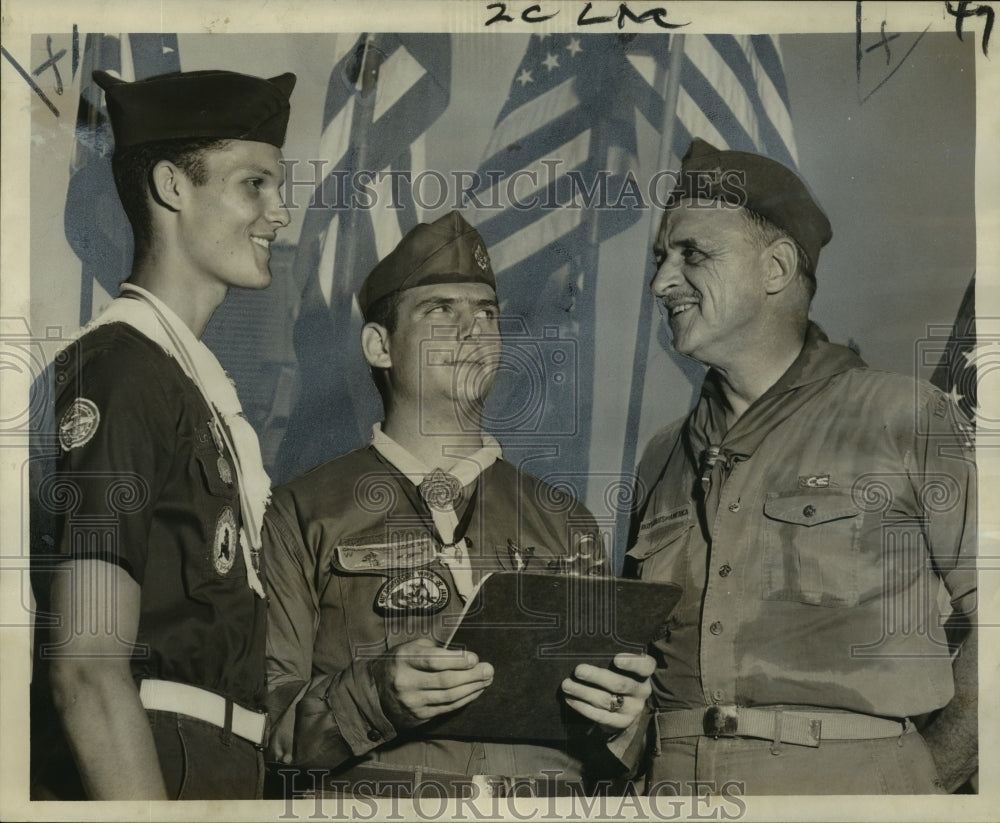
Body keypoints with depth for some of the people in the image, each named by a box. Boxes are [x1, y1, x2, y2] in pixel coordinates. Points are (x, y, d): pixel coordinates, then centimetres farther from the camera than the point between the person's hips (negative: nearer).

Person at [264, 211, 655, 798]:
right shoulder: (304, 516, 6)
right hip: (368, 799, -2)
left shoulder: (564, 523, 15)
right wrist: (375, 698, -15)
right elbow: (260, 721, 0)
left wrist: (620, 716, -3)